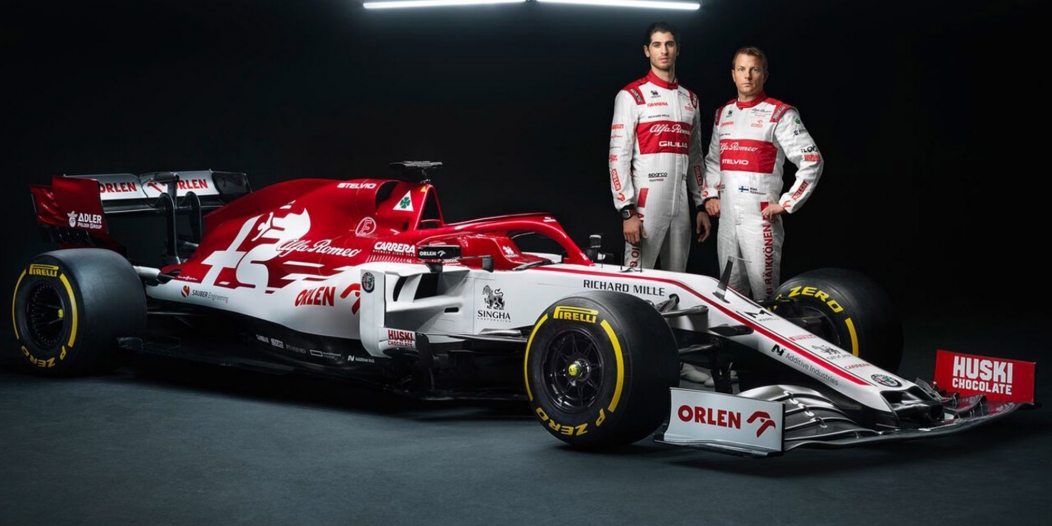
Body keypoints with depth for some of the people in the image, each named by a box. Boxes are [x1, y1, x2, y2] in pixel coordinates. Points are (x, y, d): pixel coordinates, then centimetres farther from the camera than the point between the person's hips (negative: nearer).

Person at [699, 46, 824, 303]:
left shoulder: (780, 114, -5)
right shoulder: (723, 113, 14)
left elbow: (811, 161, -9)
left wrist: (786, 204, -12)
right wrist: (710, 194, 13)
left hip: (761, 220, -6)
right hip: (726, 220, 6)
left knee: (764, 293, -6)